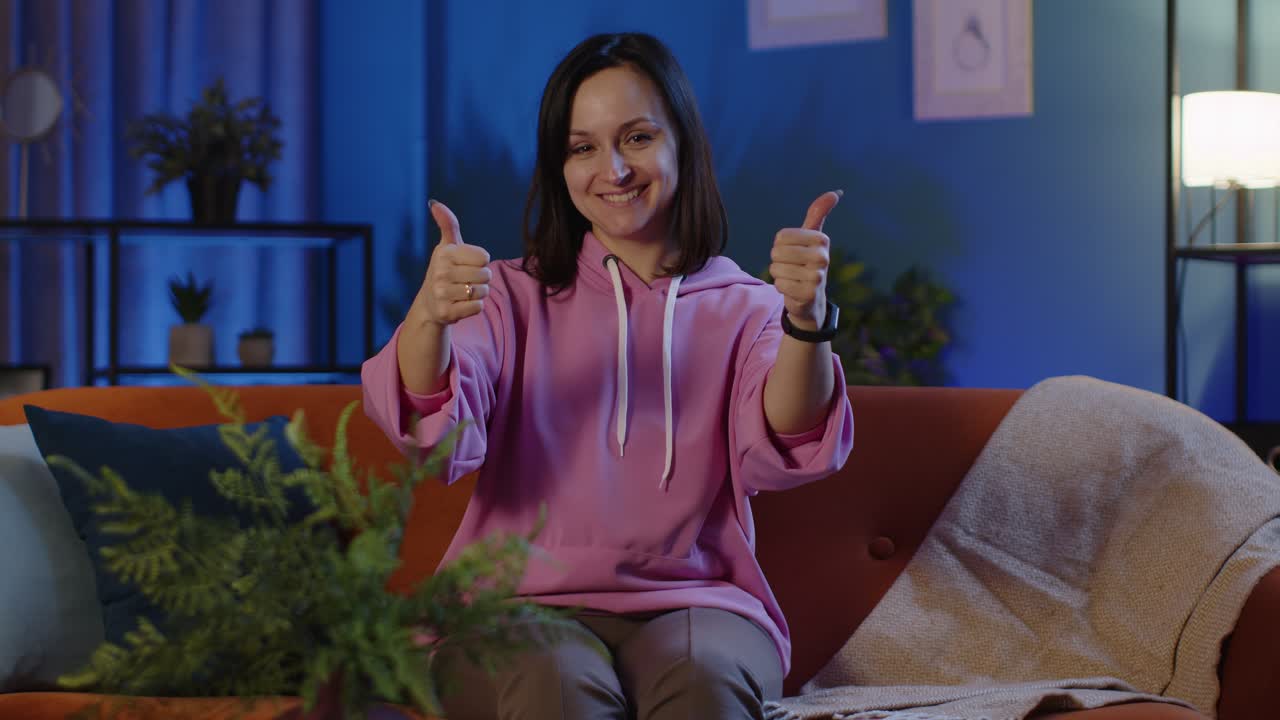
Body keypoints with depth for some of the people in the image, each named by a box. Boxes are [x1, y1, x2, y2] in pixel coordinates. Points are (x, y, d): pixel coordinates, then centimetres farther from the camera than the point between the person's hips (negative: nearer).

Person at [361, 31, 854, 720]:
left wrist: (806, 319, -31)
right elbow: (442, 436, -9)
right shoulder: (512, 296, 11)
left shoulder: (745, 308, 10)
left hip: (693, 603, 0)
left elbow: (782, 451, -11)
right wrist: (429, 316, -30)